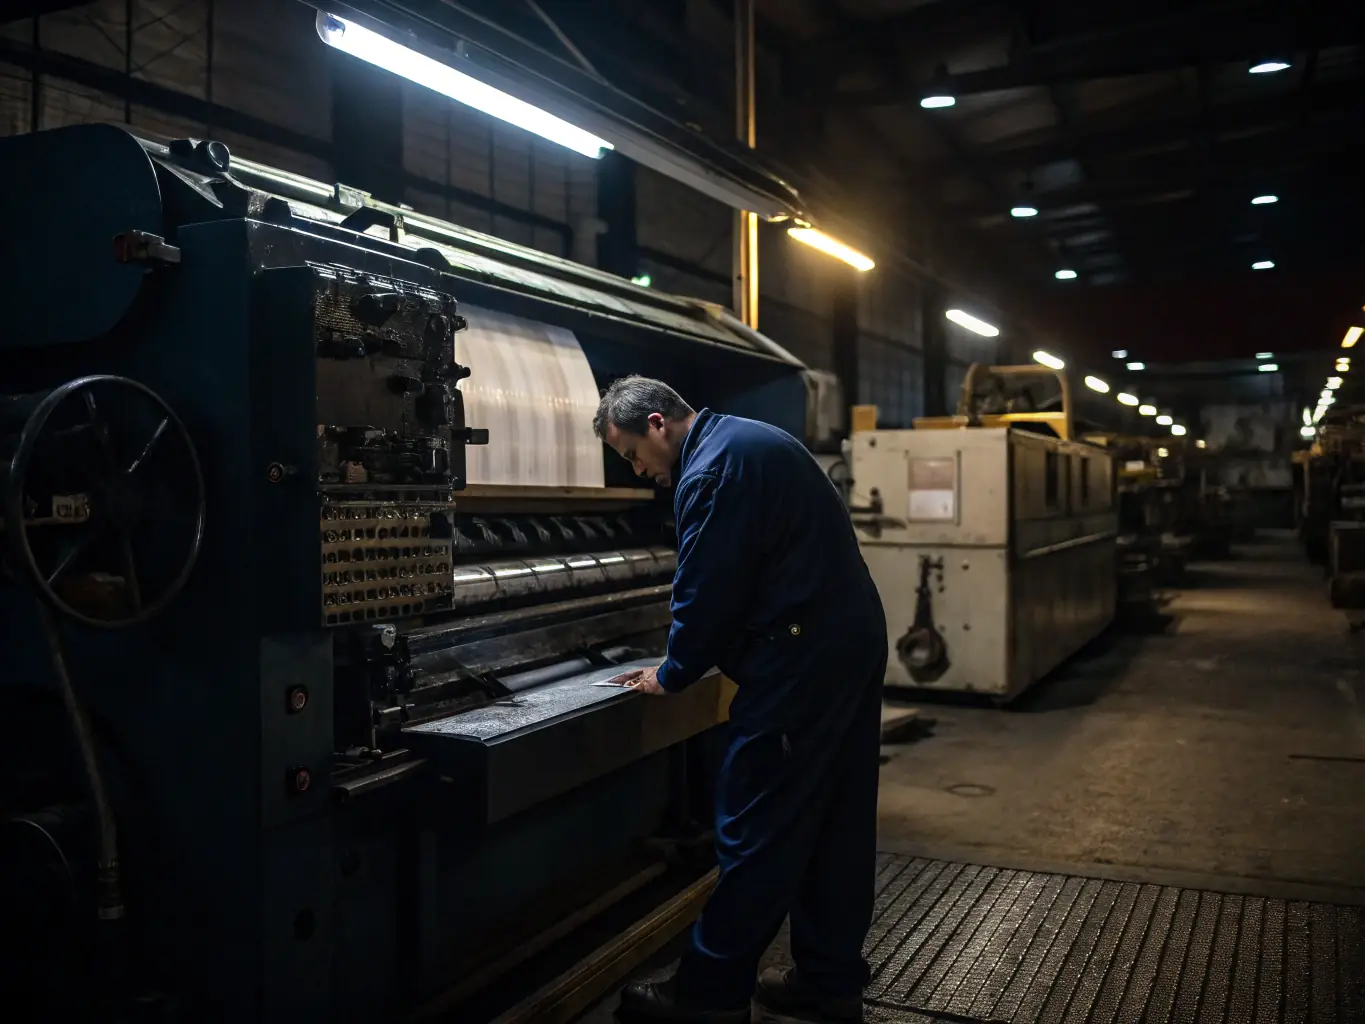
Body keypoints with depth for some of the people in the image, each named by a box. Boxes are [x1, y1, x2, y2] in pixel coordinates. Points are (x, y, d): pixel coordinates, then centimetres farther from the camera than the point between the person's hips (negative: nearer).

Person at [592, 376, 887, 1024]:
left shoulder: (710, 468, -15)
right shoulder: (751, 440, 17)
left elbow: (706, 592, -15)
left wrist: (672, 676, 2)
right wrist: (685, 662, 19)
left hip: (802, 658, -10)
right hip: (854, 641, 10)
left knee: (755, 830, -1)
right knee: (835, 820, 14)